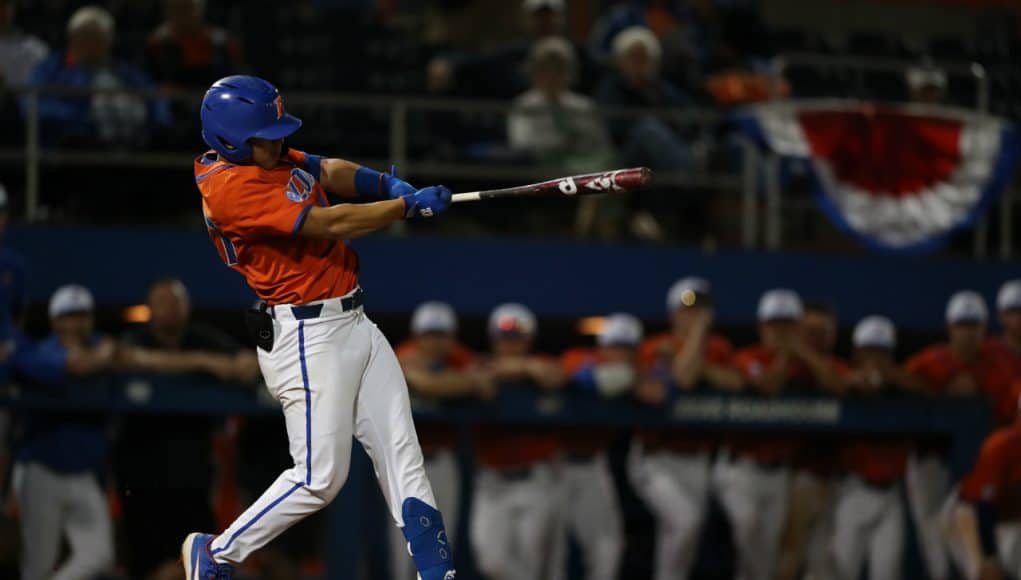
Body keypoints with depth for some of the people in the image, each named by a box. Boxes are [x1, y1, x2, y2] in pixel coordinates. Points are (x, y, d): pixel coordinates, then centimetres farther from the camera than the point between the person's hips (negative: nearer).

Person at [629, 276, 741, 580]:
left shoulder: (718, 348, 8)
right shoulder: (656, 348, -10)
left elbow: (735, 382, -9)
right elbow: (683, 379, -26)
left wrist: (701, 366, -19)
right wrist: (697, 331, -18)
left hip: (695, 460, 6)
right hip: (655, 460, -6)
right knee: (686, 519, -25)